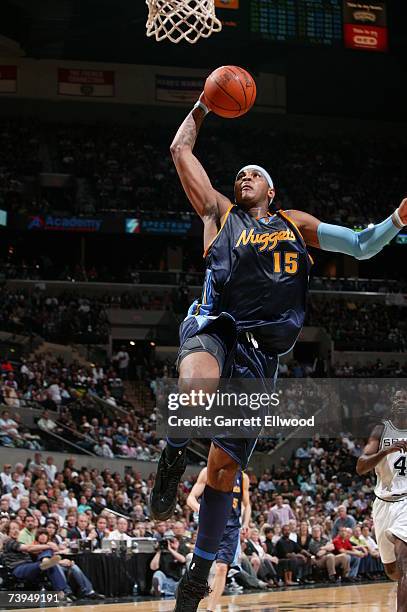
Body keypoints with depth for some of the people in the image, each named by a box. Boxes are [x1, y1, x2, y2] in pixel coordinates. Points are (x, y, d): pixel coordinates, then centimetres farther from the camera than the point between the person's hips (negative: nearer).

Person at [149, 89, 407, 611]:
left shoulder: (295, 223, 21)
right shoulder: (219, 213, 15)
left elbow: (362, 246, 20)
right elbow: (180, 150, 15)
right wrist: (203, 107, 24)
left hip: (260, 352, 2)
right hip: (214, 328, -2)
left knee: (224, 468, 3)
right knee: (196, 388, -43)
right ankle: (173, 457, -14)